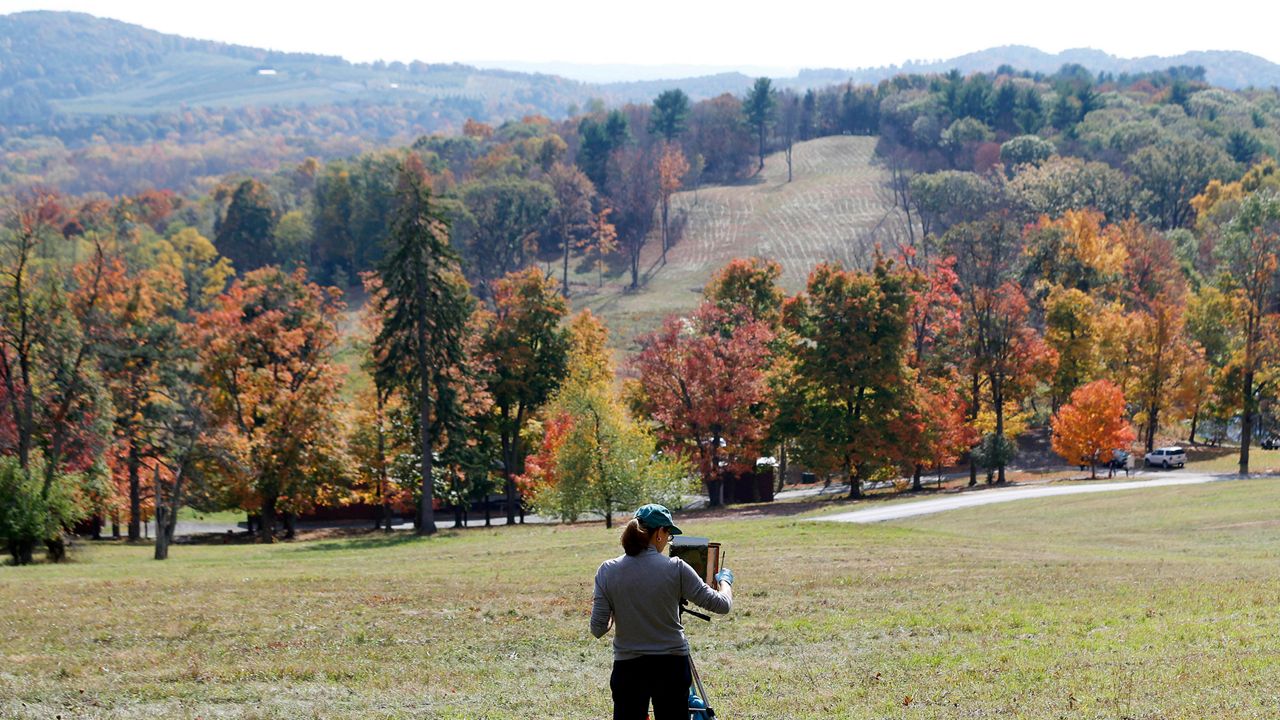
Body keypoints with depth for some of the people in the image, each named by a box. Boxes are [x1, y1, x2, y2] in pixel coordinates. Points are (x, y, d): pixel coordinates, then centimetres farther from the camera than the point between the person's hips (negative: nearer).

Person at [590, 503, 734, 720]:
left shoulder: (607, 571, -5)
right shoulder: (675, 568, -9)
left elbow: (598, 629, -6)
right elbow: (722, 604, -4)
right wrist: (725, 580, 18)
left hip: (628, 668, 1)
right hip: (672, 666, -1)